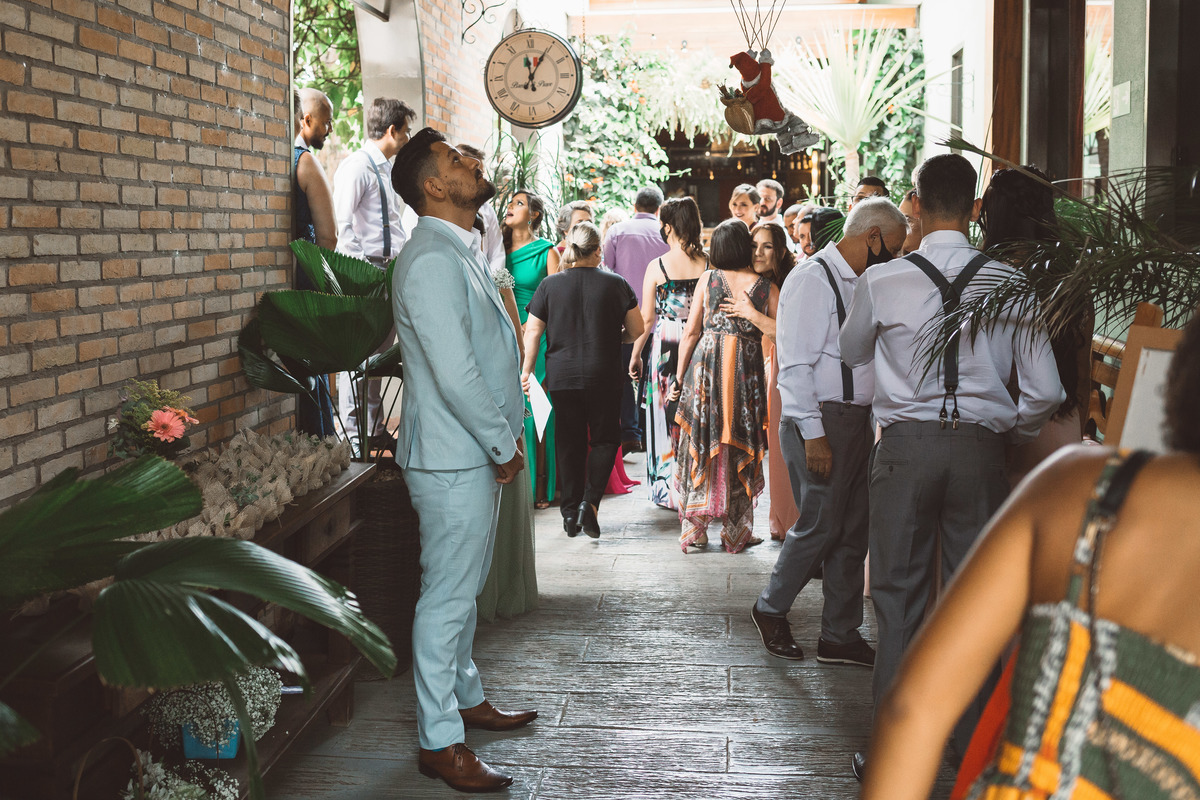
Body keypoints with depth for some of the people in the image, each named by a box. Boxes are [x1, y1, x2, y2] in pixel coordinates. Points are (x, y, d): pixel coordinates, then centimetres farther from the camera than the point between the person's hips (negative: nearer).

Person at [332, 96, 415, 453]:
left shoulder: (386, 169, 18)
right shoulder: (356, 166, -10)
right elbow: (342, 223, -17)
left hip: (389, 272, 9)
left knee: (379, 354, 14)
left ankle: (375, 430, 22)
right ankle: (353, 438, -2)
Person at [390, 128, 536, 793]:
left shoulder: (460, 252, 14)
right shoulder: (431, 259, -20)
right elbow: (455, 374, -25)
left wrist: (505, 438, 13)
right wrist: (503, 446, -15)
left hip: (476, 456, 10)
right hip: (452, 460, -10)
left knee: (463, 588, 21)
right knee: (448, 595, -2)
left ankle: (465, 697, 36)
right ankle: (439, 742, 8)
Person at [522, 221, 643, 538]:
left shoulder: (550, 285, -2)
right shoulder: (616, 284, -4)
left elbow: (532, 332, -1)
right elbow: (637, 331, 1)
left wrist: (527, 370, 8)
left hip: (561, 377, 2)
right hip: (603, 377, -1)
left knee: (570, 442, 11)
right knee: (605, 439, 11)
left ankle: (570, 511, 14)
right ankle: (590, 501, -7)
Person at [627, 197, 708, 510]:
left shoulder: (657, 267, -8)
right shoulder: (709, 264, -3)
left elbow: (646, 319, -4)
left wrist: (635, 354, 6)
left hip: (665, 345, -2)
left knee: (667, 414, 8)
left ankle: (669, 490, 12)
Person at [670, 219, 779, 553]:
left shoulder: (708, 279, 2)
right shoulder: (768, 289, 0)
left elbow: (691, 331, 1)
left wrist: (679, 377, 8)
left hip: (706, 367, 0)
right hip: (746, 374, 0)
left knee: (700, 448, 9)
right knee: (740, 451, 10)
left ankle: (694, 530, 10)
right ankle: (736, 533, 17)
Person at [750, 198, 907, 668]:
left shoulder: (861, 283, 15)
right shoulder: (812, 280, -12)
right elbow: (796, 364, -17)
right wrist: (813, 434, -20)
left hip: (857, 420, 9)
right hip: (820, 421, -9)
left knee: (853, 531, 10)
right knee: (821, 524, -4)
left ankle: (840, 636, 19)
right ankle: (771, 609, 18)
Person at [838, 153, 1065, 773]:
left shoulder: (881, 282, -4)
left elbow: (850, 353, 16)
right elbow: (1045, 391, -2)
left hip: (906, 444, -1)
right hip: (980, 447, 2)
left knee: (899, 594, 7)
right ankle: (974, 743, 22)